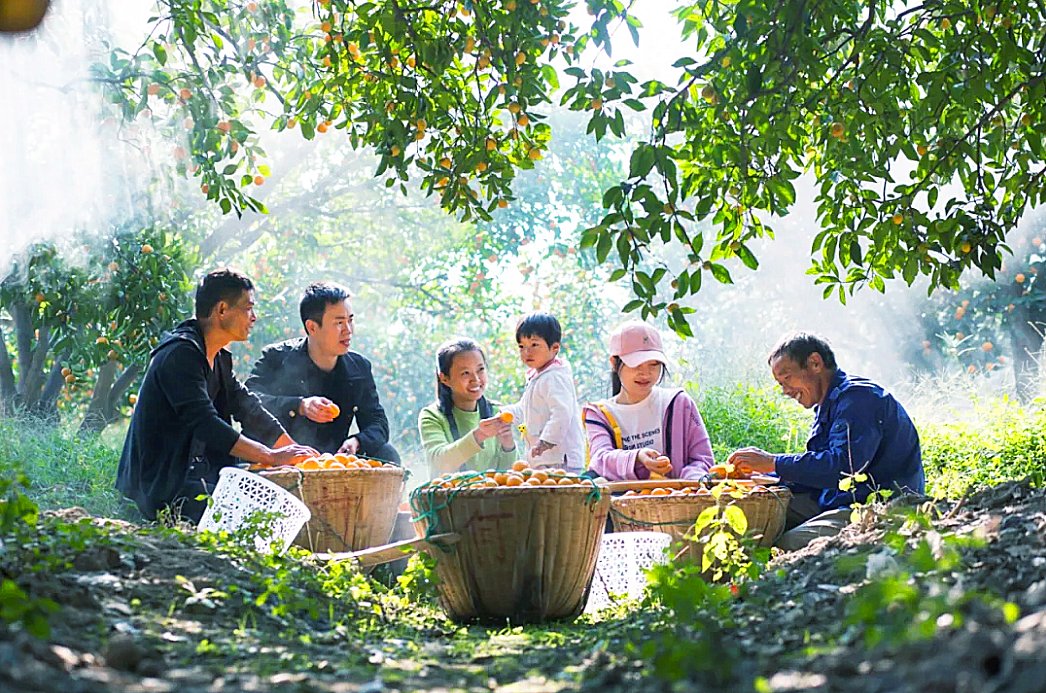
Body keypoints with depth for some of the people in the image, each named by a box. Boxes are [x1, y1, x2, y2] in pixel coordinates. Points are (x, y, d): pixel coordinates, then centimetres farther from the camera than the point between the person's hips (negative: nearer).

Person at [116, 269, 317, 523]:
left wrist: (295, 450, 7)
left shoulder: (219, 358, 14)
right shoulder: (181, 354, -17)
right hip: (161, 486, -10)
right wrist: (272, 456, -25)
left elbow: (247, 406, 17)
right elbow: (206, 424, -26)